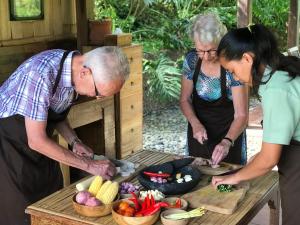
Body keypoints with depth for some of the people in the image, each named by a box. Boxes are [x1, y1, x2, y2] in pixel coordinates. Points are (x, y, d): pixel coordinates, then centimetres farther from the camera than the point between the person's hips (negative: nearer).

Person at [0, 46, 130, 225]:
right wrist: (88, 165, -25)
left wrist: (74, 142, -7)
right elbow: (36, 141, -29)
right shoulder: (41, 74, -33)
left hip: (36, 140, 7)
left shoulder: (75, 69, -9)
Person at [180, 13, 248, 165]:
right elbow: (185, 100, -3)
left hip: (228, 133, -3)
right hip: (199, 131, 3)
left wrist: (227, 142, -41)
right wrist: (195, 124, -21)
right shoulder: (191, 60, -13)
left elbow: (241, 115, -24)